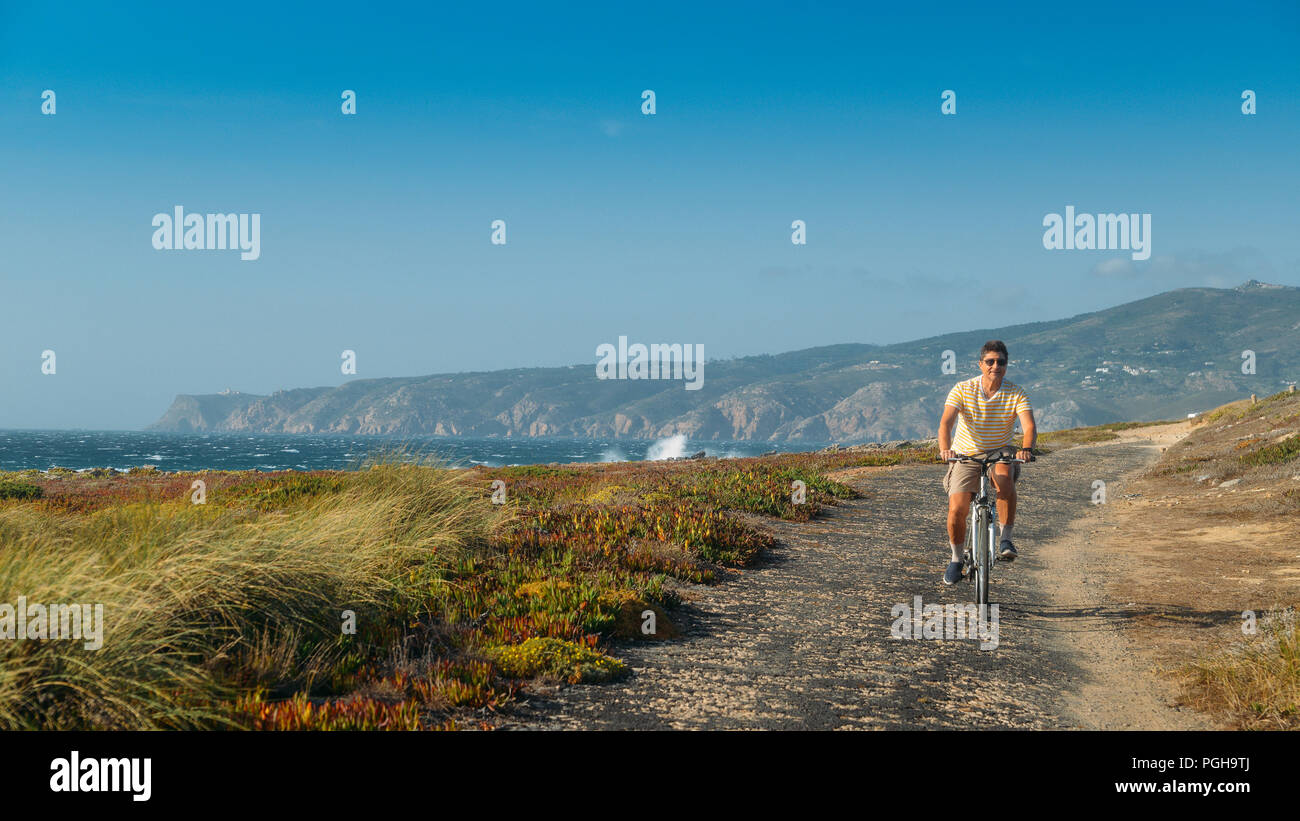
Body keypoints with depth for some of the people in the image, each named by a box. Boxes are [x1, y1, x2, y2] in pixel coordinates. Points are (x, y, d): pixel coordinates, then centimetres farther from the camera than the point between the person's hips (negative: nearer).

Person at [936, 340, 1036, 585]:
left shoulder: (1016, 394, -9)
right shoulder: (962, 390, -11)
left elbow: (1029, 427, -23)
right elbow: (946, 422, -24)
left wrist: (1025, 449, -45)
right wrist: (945, 449, -44)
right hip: (966, 456, 0)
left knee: (1004, 476, -36)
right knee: (957, 509, -16)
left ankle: (1006, 539, -22)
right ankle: (956, 559, 10)